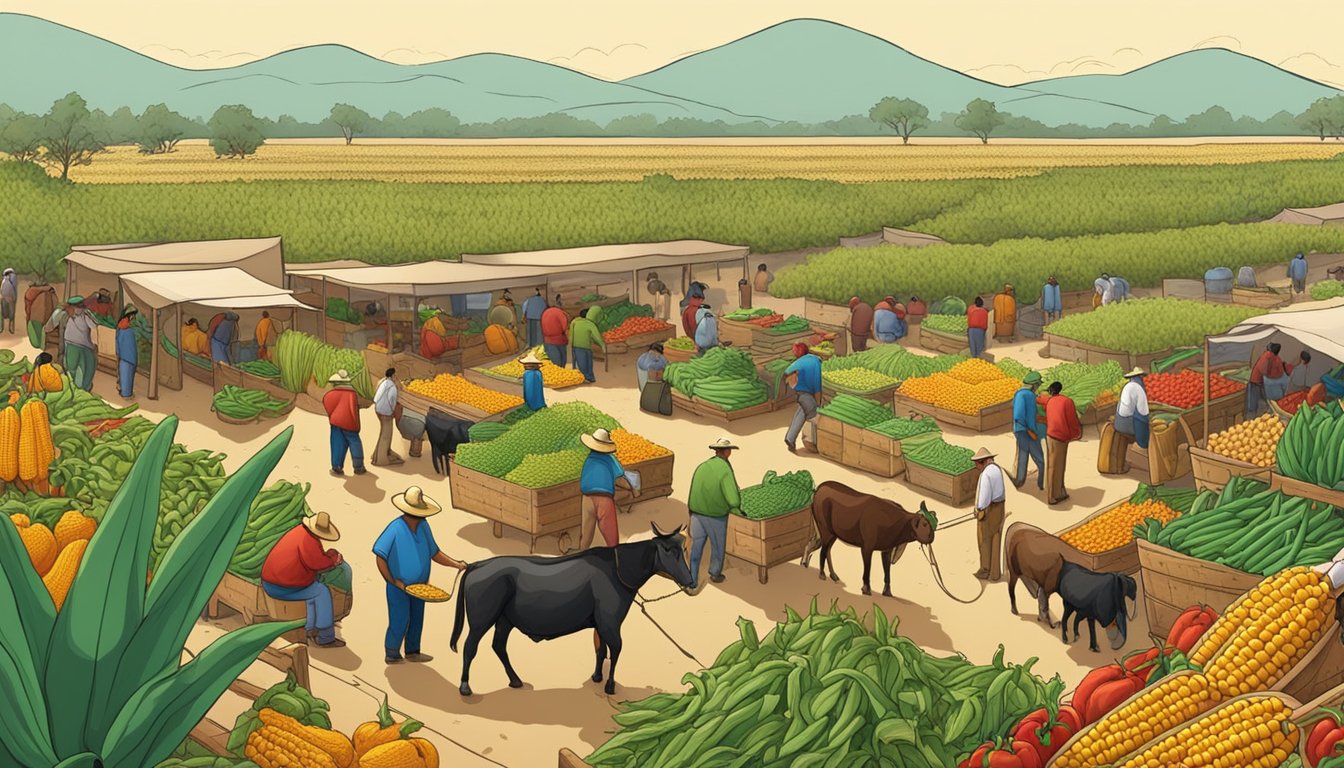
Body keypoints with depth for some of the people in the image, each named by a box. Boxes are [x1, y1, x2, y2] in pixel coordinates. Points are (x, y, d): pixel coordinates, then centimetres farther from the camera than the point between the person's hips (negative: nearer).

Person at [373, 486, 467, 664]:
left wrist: (456, 564, -7)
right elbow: (380, 555, -20)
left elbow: (434, 553, 3)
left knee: (416, 619, 18)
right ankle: (392, 655, 24)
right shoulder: (395, 529, -24)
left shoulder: (423, 526, -5)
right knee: (399, 621, 4)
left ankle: (412, 651, 36)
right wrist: (392, 581, -20)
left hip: (419, 585, 6)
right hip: (399, 586, -6)